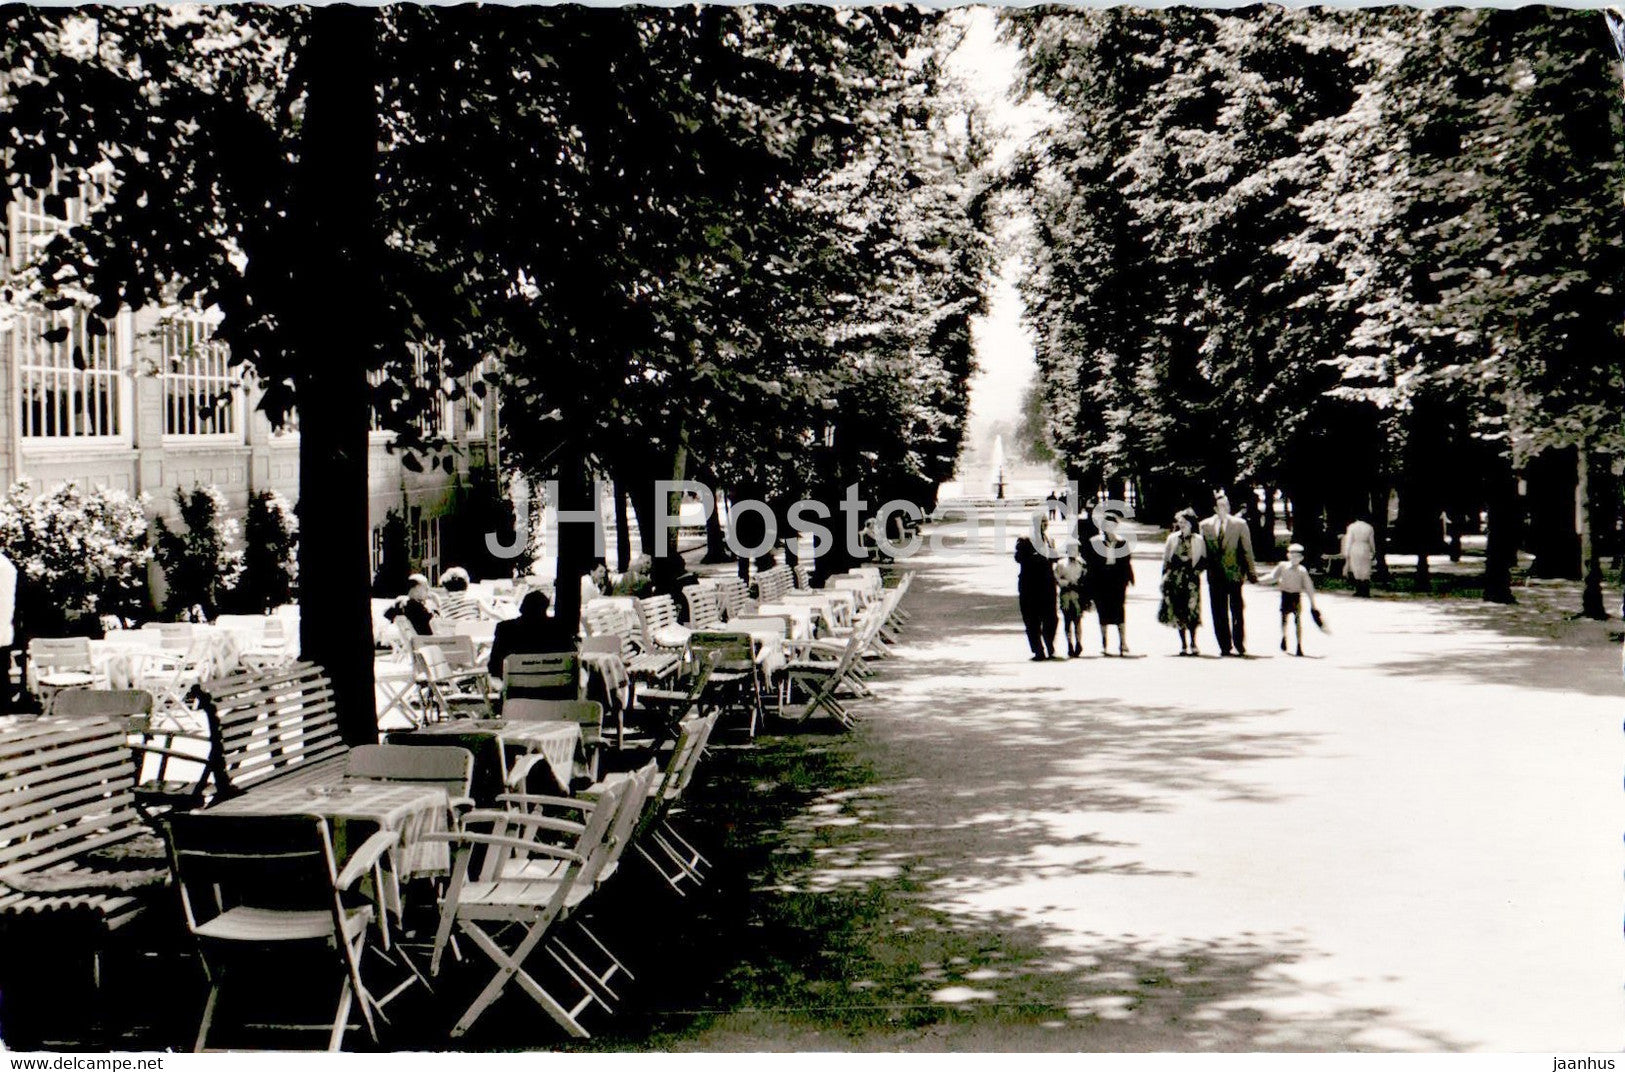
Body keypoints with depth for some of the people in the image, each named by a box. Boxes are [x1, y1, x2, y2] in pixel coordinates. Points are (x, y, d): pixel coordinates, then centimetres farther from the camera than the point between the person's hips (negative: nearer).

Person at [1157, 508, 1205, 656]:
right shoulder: (1173, 538, 10)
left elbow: (1202, 560, 4)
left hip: (1191, 579, -3)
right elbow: (1166, 559, 12)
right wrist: (1165, 576, 7)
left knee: (1191, 611, -9)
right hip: (1175, 578, 3)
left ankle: (1192, 643, -1)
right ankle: (1183, 645, 8)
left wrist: (1196, 571, -9)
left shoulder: (1198, 540, 4)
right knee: (1178, 612, 2)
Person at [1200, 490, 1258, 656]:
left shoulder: (1239, 524, 4)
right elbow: (1203, 551, 11)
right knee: (1219, 613, 3)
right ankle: (1224, 646, 10)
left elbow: (1247, 550, 4)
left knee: (1237, 611, 1)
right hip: (1215, 575, 1)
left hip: (1234, 574, -1)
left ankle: (1239, 645, 11)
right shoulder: (1205, 525, 7)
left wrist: (1251, 572, 1)